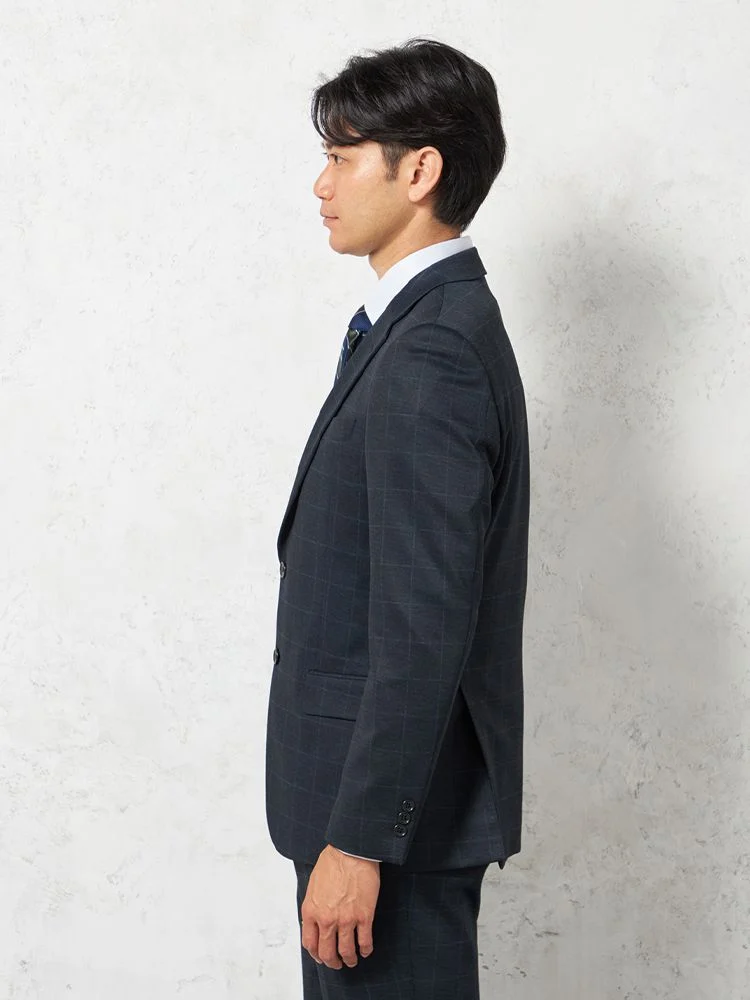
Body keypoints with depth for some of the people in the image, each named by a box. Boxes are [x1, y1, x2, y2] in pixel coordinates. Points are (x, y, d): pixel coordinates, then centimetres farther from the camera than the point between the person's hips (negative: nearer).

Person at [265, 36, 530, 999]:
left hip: (395, 803, -10)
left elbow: (424, 629, -25)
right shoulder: (448, 325, 10)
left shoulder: (430, 358, -21)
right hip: (379, 780, 10)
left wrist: (358, 839, -22)